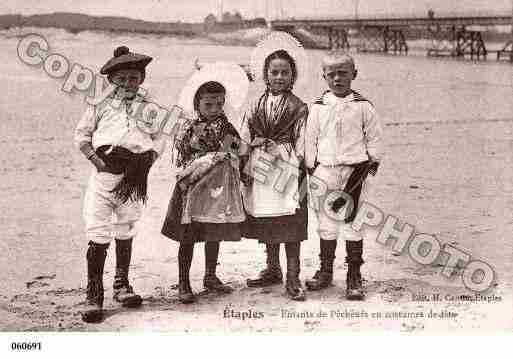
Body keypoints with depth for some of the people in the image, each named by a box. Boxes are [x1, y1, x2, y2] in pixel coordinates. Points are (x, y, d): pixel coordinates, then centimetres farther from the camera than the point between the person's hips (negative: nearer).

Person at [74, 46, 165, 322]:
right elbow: (81, 134, 5)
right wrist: (95, 159, -7)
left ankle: (122, 284, 30)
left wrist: (150, 158, -6)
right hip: (105, 172, -2)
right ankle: (93, 296, -1)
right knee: (97, 233, -7)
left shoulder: (148, 107, 8)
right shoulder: (100, 105, 3)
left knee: (125, 231, 15)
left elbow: (159, 138, 11)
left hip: (134, 176, 2)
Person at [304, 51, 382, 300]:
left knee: (352, 222, 1)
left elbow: (374, 137, 7)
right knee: (326, 223, 9)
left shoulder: (362, 106, 0)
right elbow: (310, 139, 9)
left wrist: (373, 162, 4)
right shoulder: (318, 107, 3)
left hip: (354, 170, -2)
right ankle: (325, 271, 22)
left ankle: (354, 276, 9)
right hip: (325, 170, 2)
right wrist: (310, 168, 7)